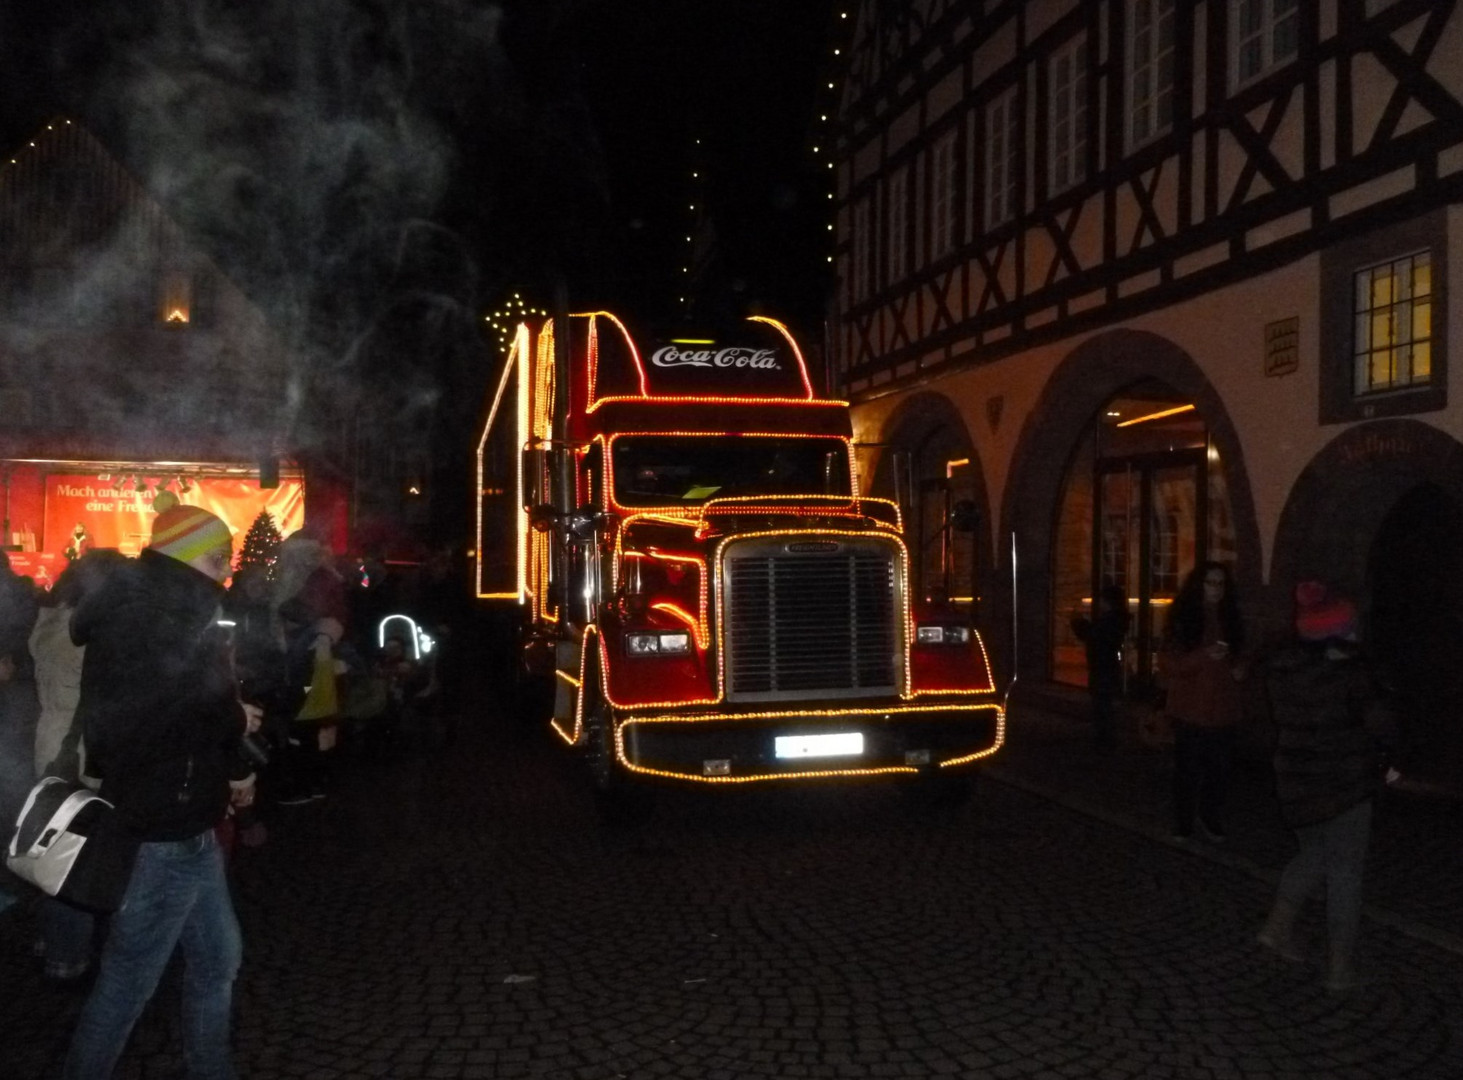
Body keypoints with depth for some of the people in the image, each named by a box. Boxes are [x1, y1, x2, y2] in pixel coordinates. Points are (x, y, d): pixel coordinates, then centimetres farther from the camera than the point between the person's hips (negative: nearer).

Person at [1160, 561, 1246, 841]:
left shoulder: (1230, 620, 11)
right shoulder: (1182, 620, -2)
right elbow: (1168, 664, -8)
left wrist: (1238, 669, 4)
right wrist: (1203, 656, -21)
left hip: (1223, 709, 4)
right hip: (1190, 709, -4)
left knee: (1219, 767, 0)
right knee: (1188, 768, -2)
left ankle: (1211, 817, 18)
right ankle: (1183, 822, 11)